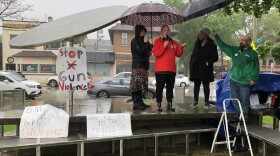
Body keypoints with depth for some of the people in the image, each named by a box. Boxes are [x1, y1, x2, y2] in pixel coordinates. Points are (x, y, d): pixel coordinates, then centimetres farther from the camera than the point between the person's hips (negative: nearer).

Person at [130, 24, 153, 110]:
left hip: (143, 66, 9)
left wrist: (149, 53, 7)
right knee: (136, 85, -10)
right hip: (137, 66, -9)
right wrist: (149, 44, -13)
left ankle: (140, 102, 10)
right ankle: (135, 104, -11)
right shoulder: (135, 41, -4)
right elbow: (140, 51, -18)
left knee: (141, 85, 8)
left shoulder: (141, 41, 22)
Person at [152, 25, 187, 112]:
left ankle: (169, 105, 12)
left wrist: (181, 47, -5)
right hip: (161, 70, -4)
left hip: (171, 69, 4)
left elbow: (178, 54, 13)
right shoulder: (158, 41, 3)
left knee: (170, 87, 6)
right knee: (159, 87, -3)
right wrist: (164, 46, -18)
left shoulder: (174, 42, 16)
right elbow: (155, 53, -10)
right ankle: (159, 105, 2)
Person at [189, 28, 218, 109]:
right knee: (196, 84, 7)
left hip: (205, 69, -4)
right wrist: (191, 64, 6)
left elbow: (215, 57, -6)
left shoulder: (211, 45, -5)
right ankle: (195, 101, 13)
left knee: (206, 85, 4)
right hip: (196, 68, 4)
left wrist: (208, 62, -18)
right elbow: (193, 55, 15)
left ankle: (206, 102, 11)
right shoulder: (197, 43, 11)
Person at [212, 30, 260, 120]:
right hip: (233, 81, 5)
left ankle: (244, 118, 8)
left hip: (245, 82, -5)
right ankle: (239, 116, 22)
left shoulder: (253, 53, 2)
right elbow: (223, 46, 12)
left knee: (244, 101, -2)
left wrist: (254, 78, -9)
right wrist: (216, 37, 2)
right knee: (235, 101, 10)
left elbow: (256, 67, -1)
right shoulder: (234, 50, 13)